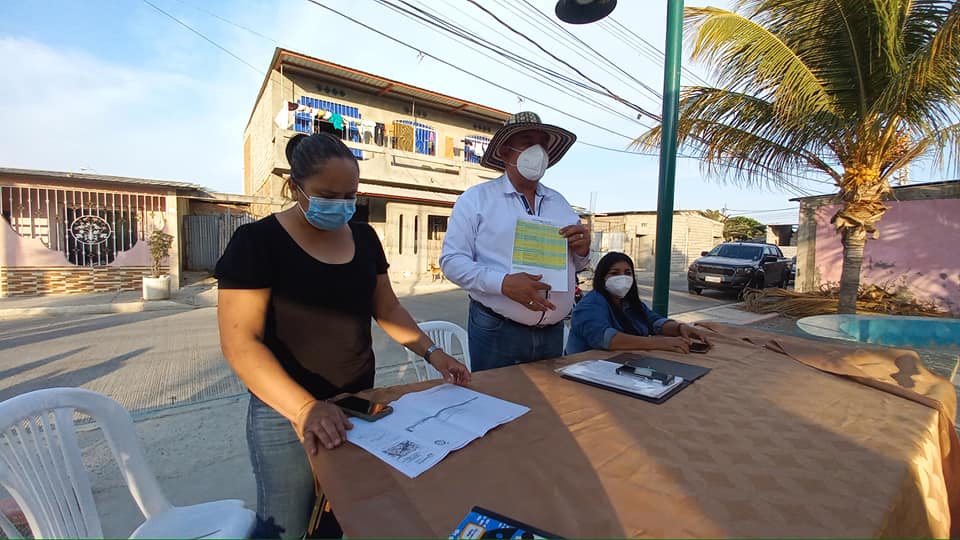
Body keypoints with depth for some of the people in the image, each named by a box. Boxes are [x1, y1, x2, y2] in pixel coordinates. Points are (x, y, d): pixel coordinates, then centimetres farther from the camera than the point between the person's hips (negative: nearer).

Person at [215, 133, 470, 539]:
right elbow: (240, 342, -18)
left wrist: (431, 352, -4)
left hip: (360, 402, 5)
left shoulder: (363, 237, 3)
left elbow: (387, 308, 8)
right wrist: (305, 407, -29)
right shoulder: (258, 241, -13)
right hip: (286, 413, -4)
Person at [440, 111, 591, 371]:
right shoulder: (476, 199, -2)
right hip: (496, 331, -4)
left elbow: (573, 265, 18)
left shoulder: (560, 202, 13)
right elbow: (452, 260, -10)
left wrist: (582, 250, -6)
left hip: (553, 333, 5)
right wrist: (504, 283, -24)